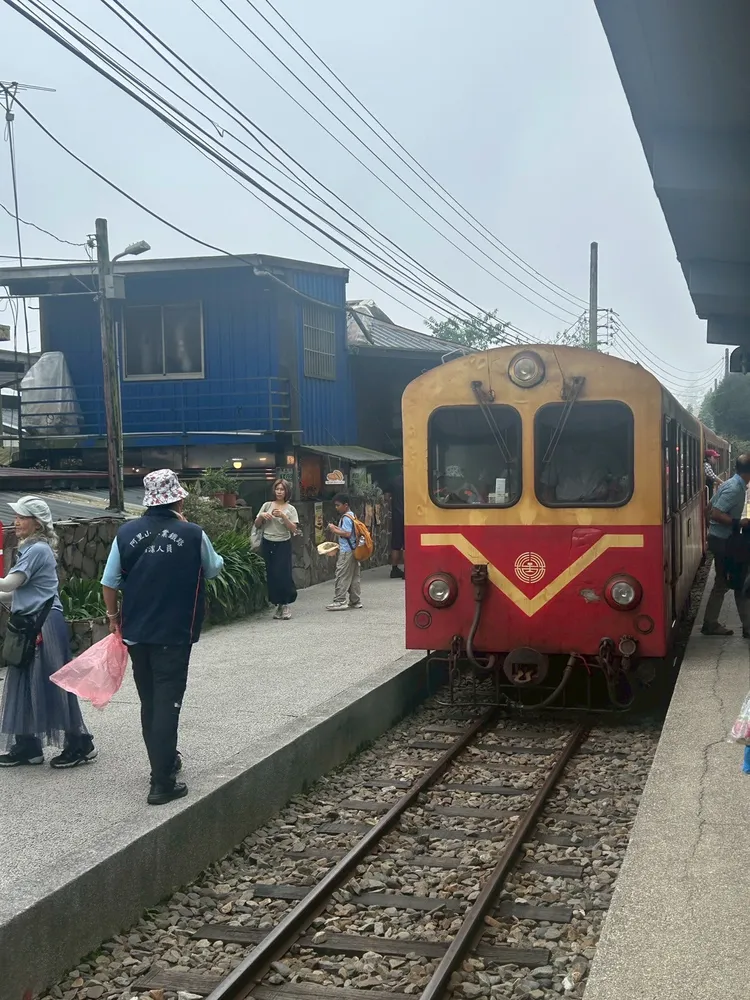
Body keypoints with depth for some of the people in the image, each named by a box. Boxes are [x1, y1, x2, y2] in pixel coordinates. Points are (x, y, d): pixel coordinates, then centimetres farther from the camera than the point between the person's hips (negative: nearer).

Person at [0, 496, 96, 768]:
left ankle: (80, 745, 5)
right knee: (24, 685, 11)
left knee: (51, 685, -4)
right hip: (30, 625, 9)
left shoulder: (38, 549, -14)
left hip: (45, 625, -9)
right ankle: (26, 746, 18)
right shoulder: (30, 548, 14)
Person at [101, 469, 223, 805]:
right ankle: (162, 783, -3)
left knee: (149, 702, 18)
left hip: (136, 631, 4)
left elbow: (109, 582, -1)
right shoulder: (193, 534, -10)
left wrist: (113, 615, 15)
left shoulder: (126, 532, -4)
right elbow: (214, 569, 9)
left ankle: (164, 762, 34)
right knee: (167, 703, 0)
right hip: (174, 633, -4)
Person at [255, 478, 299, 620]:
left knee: (283, 575, -7)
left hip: (283, 545, -2)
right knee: (271, 575, 3)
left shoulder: (290, 509, 2)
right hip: (267, 544, 2)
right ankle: (278, 604, 13)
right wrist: (261, 516, -9)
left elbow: (294, 529, -8)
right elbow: (257, 525, 11)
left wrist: (283, 516, -18)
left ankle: (285, 605, 4)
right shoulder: (267, 505, 7)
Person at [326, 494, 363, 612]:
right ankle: (356, 601, 15)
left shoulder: (346, 518, -15)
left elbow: (347, 533, -23)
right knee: (355, 576, 11)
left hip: (346, 552, -10)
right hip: (353, 550, 10)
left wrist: (335, 530, -13)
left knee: (342, 576, -7)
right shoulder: (351, 516, 16)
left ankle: (340, 601, -6)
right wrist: (337, 528, 10)